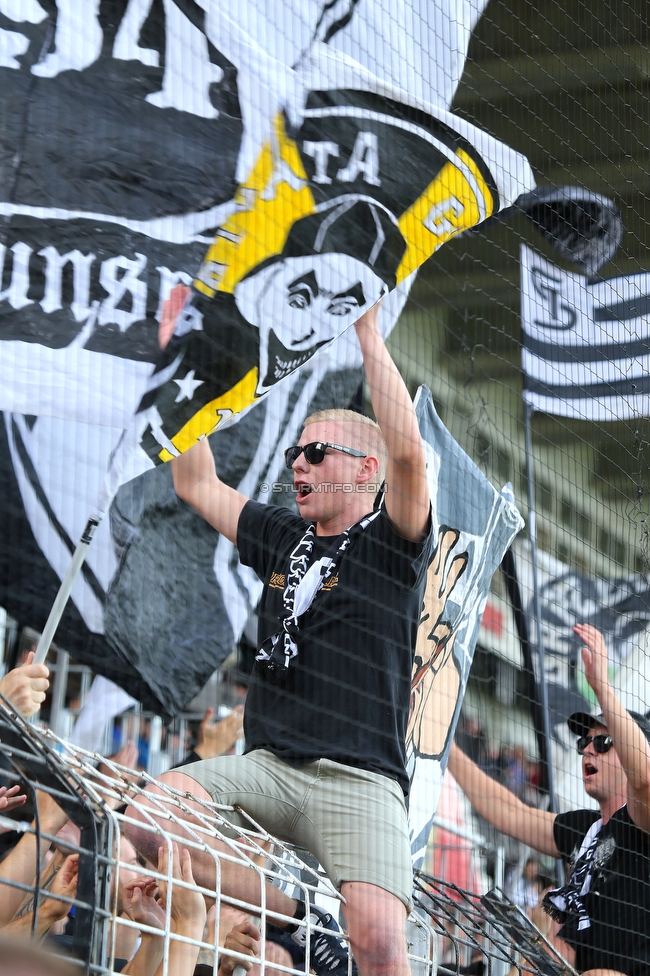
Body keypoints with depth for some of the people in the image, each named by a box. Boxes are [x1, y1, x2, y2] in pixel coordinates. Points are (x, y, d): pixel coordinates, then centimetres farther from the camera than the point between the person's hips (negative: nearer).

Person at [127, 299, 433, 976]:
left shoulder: (391, 545, 3)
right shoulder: (283, 539, 20)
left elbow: (407, 453, -16)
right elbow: (195, 484, 25)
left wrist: (367, 329, -16)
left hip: (359, 780, -6)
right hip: (267, 767, 6)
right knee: (147, 815, -24)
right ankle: (301, 918, -9)